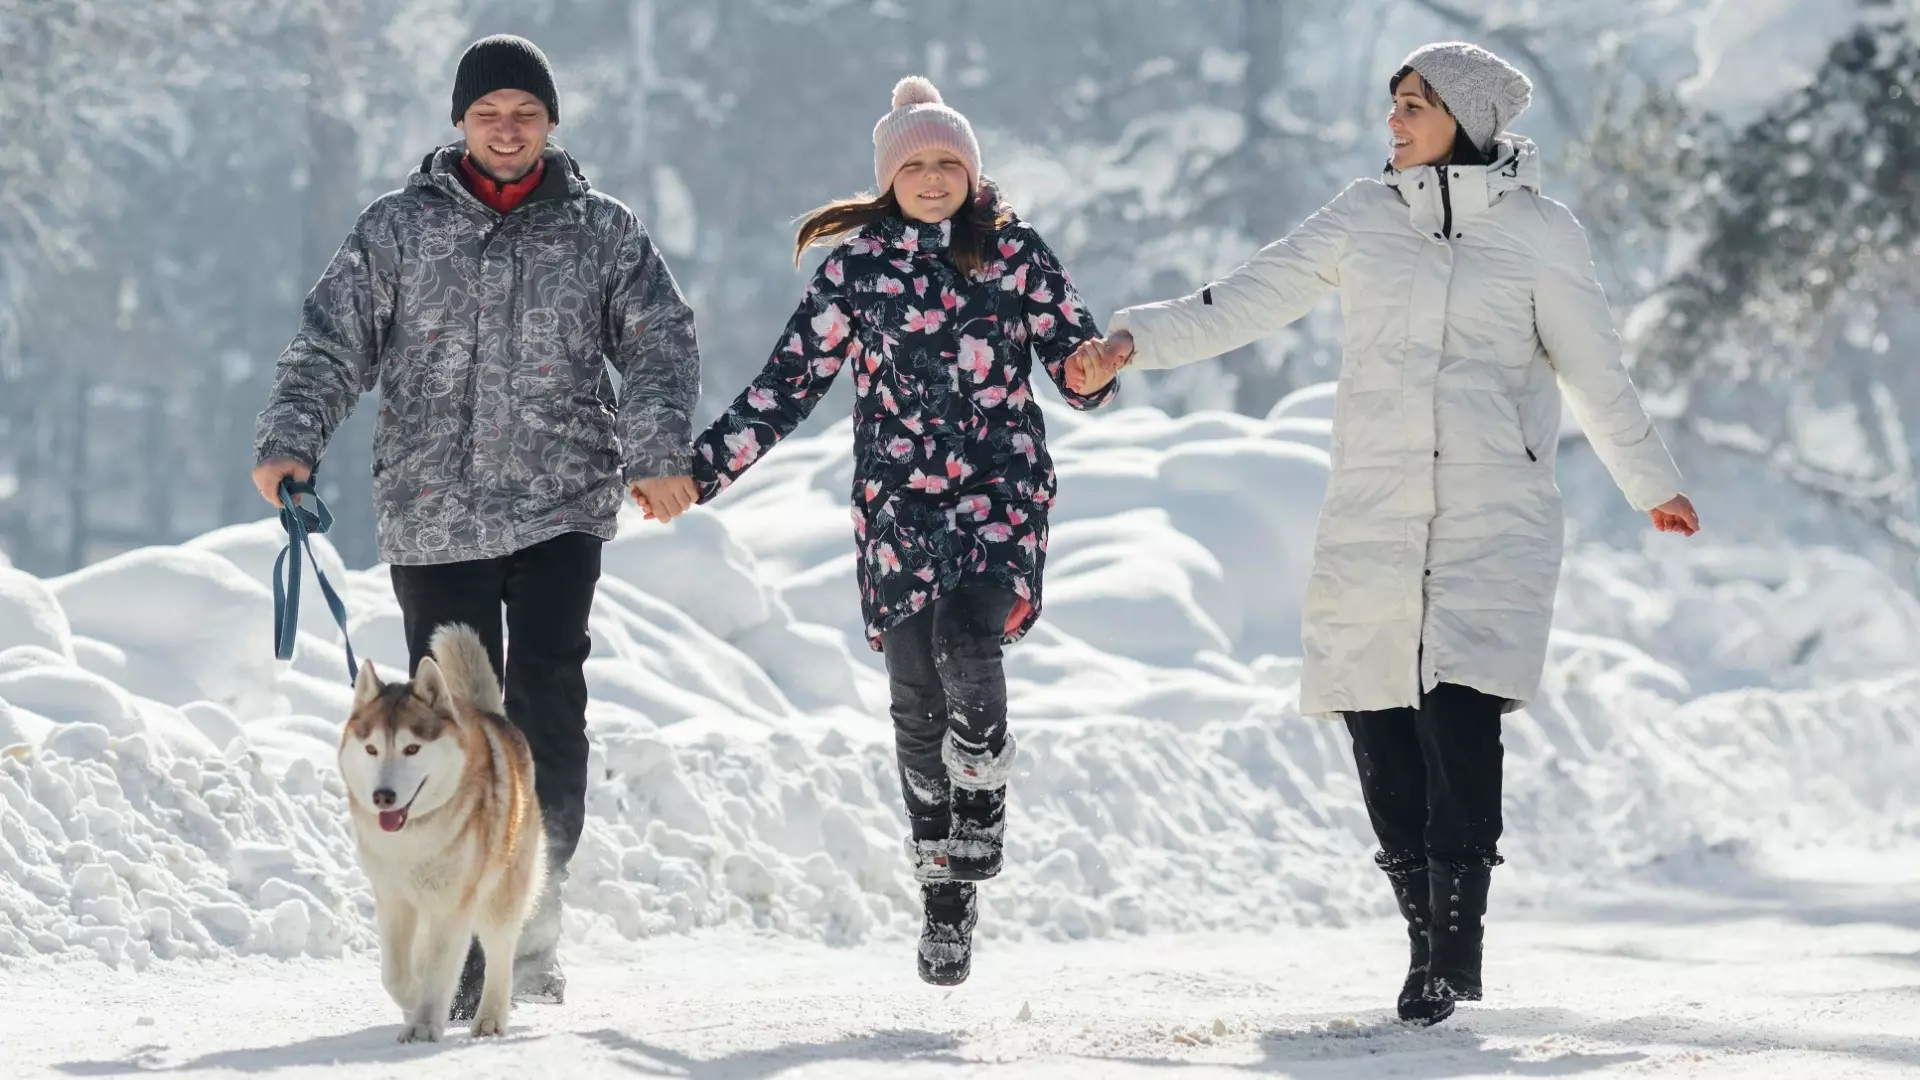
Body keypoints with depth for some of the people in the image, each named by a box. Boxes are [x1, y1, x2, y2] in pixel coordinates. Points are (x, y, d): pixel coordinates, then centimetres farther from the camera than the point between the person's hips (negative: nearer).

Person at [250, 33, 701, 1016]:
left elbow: (660, 345, 1)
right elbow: (331, 344, 4)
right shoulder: (398, 229, 8)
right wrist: (290, 441, -13)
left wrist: (660, 452, -15)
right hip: (433, 516, 1)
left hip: (560, 506, -1)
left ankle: (535, 916, -7)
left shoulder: (602, 232, 9)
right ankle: (464, 945, 8)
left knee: (546, 701, -15)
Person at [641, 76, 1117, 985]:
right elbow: (788, 383, 8)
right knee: (916, 701, -2)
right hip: (897, 501, 2)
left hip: (999, 488, -2)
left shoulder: (1015, 254, 4)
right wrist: (698, 471, 3)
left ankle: (980, 822, -4)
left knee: (967, 647, -26)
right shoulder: (856, 267, 6)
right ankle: (943, 901, 8)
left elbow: (1078, 363, 0)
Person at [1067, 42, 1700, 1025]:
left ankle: (1456, 941, -13)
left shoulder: (1537, 233, 4)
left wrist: (1651, 485, 19)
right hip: (1371, 517, 3)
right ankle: (1429, 934, 12)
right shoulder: (1363, 217, 10)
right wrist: (1134, 339, 1)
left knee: (1461, 712, -18)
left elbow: (1594, 370, 12)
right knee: (1379, 724, 0)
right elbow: (1248, 300, 11)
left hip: (1493, 515, -3)